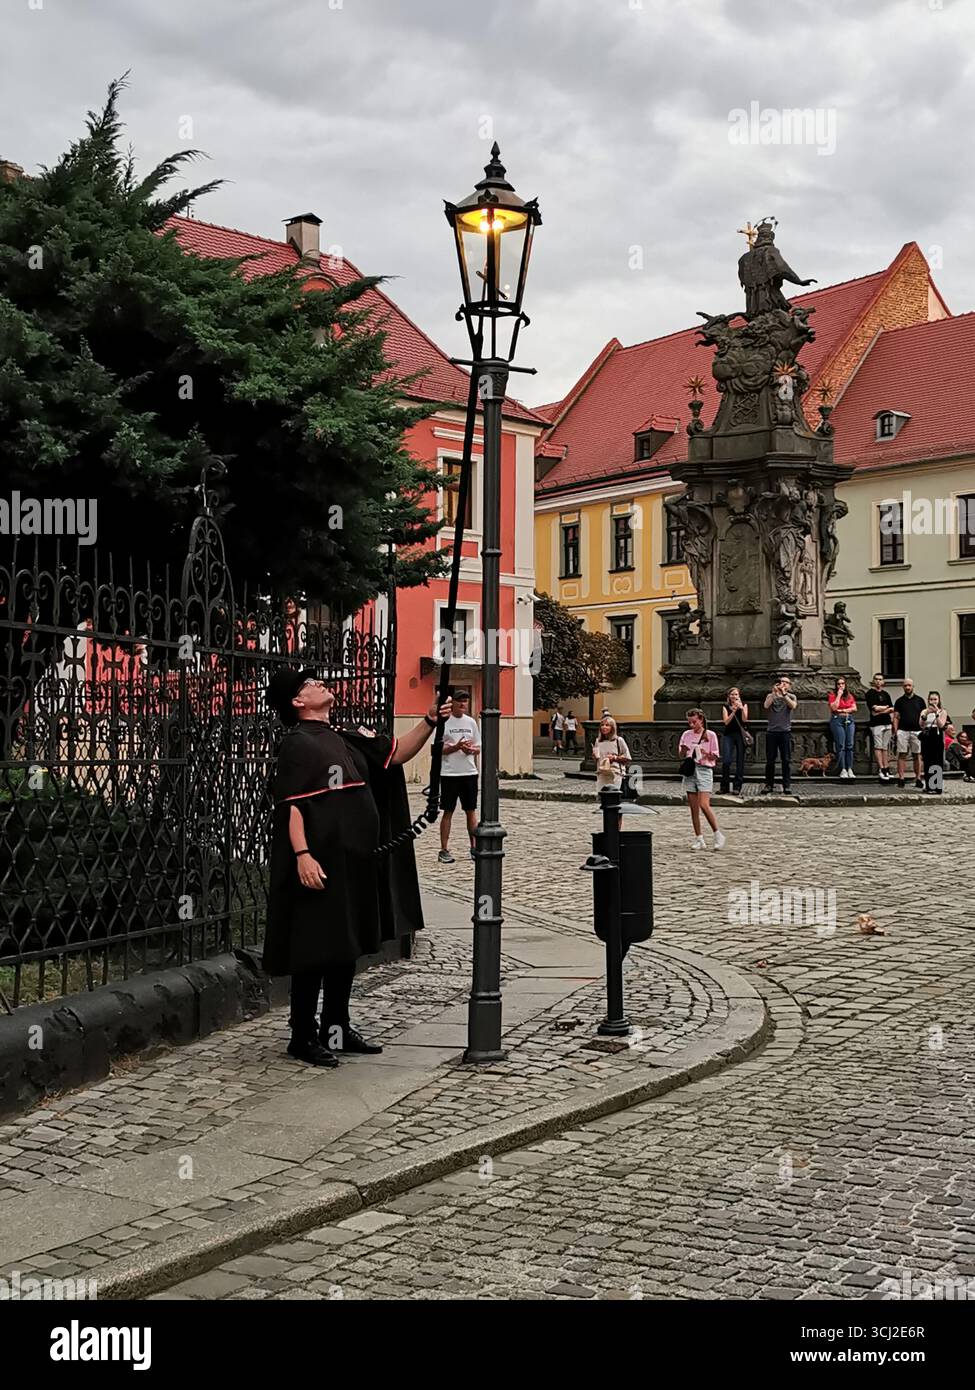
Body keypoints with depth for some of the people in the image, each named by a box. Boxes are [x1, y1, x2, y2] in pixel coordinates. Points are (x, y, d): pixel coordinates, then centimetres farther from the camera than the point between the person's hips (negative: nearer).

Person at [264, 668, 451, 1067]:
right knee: (315, 948, -1)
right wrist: (302, 854, -26)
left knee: (348, 945, 14)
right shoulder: (298, 743, -9)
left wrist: (430, 720, 3)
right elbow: (290, 805, -16)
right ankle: (303, 1037, 9)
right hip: (321, 865, -8)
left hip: (355, 862, 8)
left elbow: (396, 753, 16)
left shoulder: (344, 738, 14)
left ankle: (336, 1028, 25)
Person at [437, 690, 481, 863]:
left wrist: (471, 749, -10)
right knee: (448, 811, 0)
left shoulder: (471, 722, 9)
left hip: (469, 772, 4)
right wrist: (456, 747, -20)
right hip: (449, 773, -4)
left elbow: (478, 748, 12)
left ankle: (474, 848, 15)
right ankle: (444, 850, 5)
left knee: (471, 811, 8)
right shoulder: (444, 722, -4)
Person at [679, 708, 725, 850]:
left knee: (704, 805, -16)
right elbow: (681, 756, 14)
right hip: (689, 771, 4)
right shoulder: (686, 735, 12)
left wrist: (705, 753, -19)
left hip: (704, 770, -4)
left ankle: (718, 835, -4)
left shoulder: (710, 735, 1)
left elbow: (714, 757, 1)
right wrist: (683, 750, -7)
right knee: (694, 808, 3)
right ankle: (698, 839, 8)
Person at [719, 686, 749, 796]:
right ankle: (724, 787, -1)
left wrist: (741, 708, -19)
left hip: (740, 734, 0)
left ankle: (738, 787, 6)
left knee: (740, 761, 1)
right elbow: (726, 721, -4)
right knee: (726, 761, -9)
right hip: (728, 735, 0)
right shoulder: (726, 707, 7)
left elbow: (744, 719, -6)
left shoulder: (743, 705, 8)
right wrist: (734, 711, -15)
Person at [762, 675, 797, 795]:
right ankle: (769, 785, 9)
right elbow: (766, 705, -9)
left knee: (786, 760, -2)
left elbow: (793, 705, -12)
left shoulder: (791, 697, 10)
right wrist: (774, 693, -12)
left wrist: (784, 694, -13)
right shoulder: (771, 696, 11)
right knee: (770, 760, 3)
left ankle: (786, 786, 1)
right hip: (771, 731, 1)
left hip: (785, 731, -1)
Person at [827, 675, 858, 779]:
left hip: (849, 720, 4)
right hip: (837, 720, -4)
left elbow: (854, 708, 8)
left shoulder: (849, 695, 15)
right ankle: (843, 770, -7)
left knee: (850, 745, -1)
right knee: (841, 746, -7)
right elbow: (834, 708, -12)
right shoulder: (832, 695, 3)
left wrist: (843, 710, -4)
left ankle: (850, 769, -1)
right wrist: (839, 695, -7)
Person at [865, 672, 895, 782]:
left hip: (887, 723, 6)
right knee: (878, 747, -8)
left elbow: (891, 710, 10)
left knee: (885, 747, 6)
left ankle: (886, 768, 8)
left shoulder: (886, 694, 17)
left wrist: (880, 710, -7)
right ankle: (881, 769, -9)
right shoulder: (870, 693, -1)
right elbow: (874, 708, -12)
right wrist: (887, 708, 0)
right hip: (876, 724, -6)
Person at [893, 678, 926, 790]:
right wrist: (895, 731, -3)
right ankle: (900, 778, -3)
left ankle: (918, 779, 7)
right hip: (902, 731, 0)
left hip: (916, 731, 1)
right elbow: (896, 717, 8)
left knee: (917, 755, 3)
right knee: (902, 755, -4)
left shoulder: (919, 700, 10)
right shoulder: (899, 701, 9)